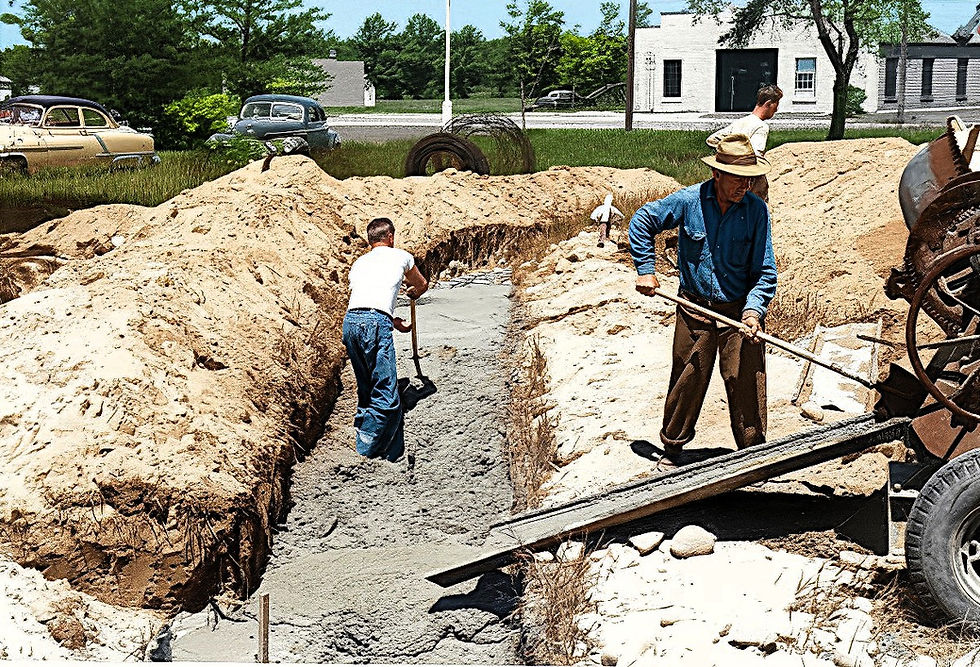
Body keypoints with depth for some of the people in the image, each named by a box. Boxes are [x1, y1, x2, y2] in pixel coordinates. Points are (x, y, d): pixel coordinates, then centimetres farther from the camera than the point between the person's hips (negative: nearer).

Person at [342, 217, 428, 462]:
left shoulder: (359, 263, 31)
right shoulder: (400, 256, 22)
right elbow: (422, 285, 40)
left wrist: (394, 321, 53)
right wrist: (412, 292, 65)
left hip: (350, 321, 6)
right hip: (375, 321, -6)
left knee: (368, 393, 14)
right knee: (386, 399, -6)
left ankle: (394, 454, 19)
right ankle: (364, 453, -13)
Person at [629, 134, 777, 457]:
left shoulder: (756, 209, -7)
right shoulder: (689, 200, -9)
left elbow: (765, 271, -6)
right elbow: (641, 222, 6)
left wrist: (754, 310, -20)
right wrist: (645, 269, 1)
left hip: (739, 311, 0)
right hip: (694, 309, 0)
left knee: (747, 385, 1)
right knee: (687, 381, 11)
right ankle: (671, 448, 30)